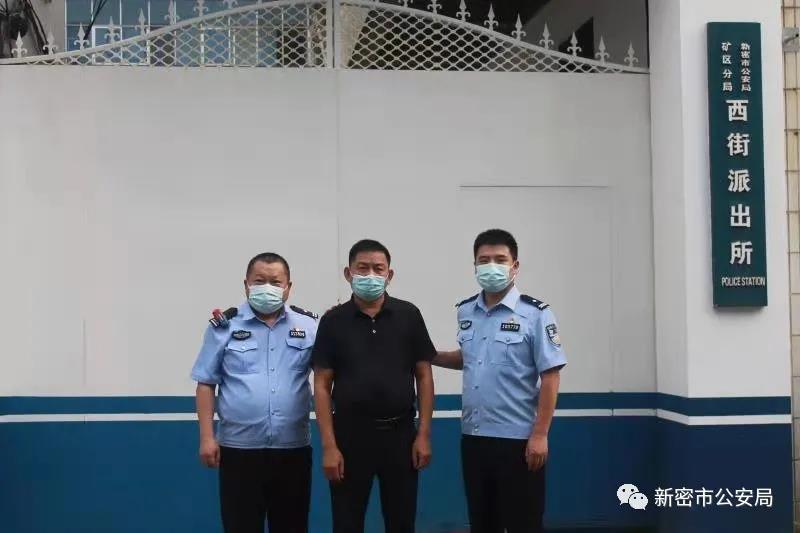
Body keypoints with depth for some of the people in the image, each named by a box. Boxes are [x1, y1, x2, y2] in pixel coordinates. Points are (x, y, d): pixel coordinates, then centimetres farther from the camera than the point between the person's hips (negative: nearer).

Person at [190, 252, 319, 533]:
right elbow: (206, 383, 2)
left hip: (293, 448, 2)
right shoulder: (225, 326, 1)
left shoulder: (309, 326, 4)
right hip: (239, 447, -1)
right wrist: (207, 437, -3)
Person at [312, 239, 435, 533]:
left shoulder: (409, 315, 1)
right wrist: (329, 445, -9)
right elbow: (322, 385, -2)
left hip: (400, 433, 1)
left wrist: (423, 434, -5)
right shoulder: (333, 321, -1)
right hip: (350, 434, -1)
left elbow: (424, 376, 2)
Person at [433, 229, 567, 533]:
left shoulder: (535, 314, -9)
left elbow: (550, 376, -11)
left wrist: (540, 435, -15)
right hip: (473, 437, 5)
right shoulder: (465, 312, 7)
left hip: (517, 439, -5)